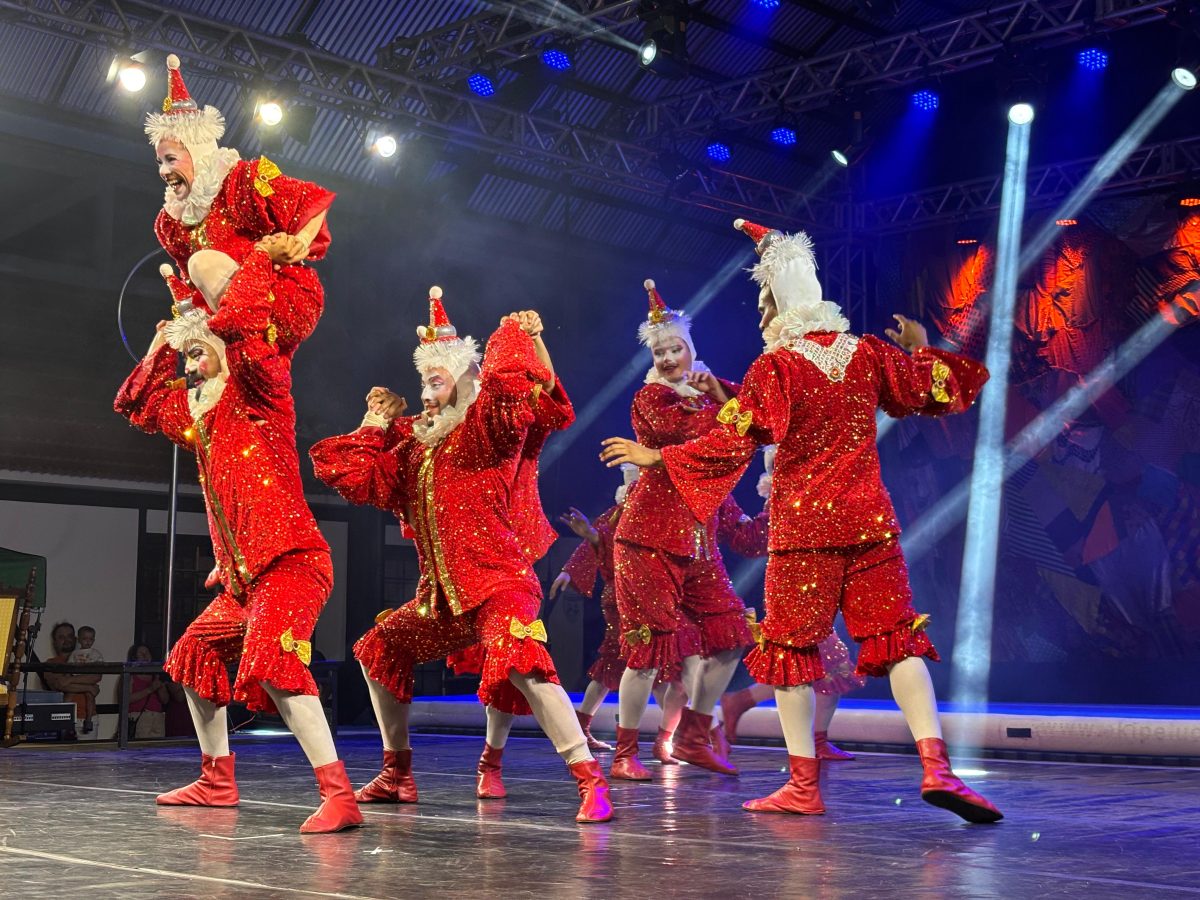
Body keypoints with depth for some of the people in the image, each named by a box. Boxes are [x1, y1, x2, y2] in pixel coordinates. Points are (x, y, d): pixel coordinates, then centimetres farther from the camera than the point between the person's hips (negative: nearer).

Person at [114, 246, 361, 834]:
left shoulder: (256, 392, -5)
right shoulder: (194, 411, 19)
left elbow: (240, 321, -21)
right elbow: (135, 404, 32)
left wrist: (260, 258, -7)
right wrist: (161, 345, 24)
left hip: (290, 560, -10)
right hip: (244, 577, 10)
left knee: (270, 662, -28)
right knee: (194, 656, 21)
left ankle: (338, 795, -32)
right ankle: (216, 780, 34)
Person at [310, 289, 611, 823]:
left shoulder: (483, 432, -7)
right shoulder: (414, 447, 14)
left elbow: (504, 383, -28)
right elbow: (355, 478, 16)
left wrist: (515, 336, -12)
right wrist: (375, 426, 17)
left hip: (497, 582, -9)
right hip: (441, 594, 9)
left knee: (518, 660, -32)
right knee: (380, 651, 19)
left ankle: (589, 776, -28)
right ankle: (396, 775, 32)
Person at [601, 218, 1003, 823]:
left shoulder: (776, 367, -8)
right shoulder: (869, 354, 5)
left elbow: (732, 443, -12)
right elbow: (938, 394, 13)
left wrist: (656, 457, -3)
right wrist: (920, 349, 31)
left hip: (803, 523, -3)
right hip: (869, 519, 4)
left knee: (791, 643, 6)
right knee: (896, 637, 3)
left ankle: (803, 784, 5)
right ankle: (935, 767, -10)